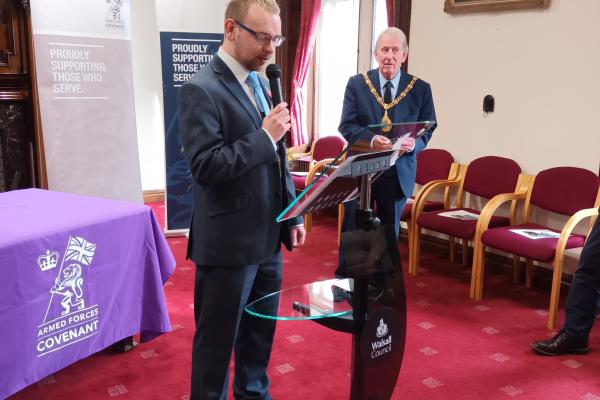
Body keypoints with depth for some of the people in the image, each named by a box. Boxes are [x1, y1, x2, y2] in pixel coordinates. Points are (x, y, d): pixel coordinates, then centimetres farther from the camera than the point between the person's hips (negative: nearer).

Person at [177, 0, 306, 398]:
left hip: (267, 238, 8)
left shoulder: (259, 84, 12)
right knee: (217, 341, 8)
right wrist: (265, 136, -19)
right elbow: (205, 167, -22)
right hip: (228, 243, -8)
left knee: (260, 333, 20)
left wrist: (293, 216, 12)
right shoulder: (201, 89, -14)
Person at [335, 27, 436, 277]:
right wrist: (371, 139, -24)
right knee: (352, 228, 6)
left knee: (390, 231, 12)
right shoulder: (357, 84, 0)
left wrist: (414, 143, -20)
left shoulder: (420, 89, 2)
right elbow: (346, 125, -5)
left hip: (398, 171, 1)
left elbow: (428, 128, 3)